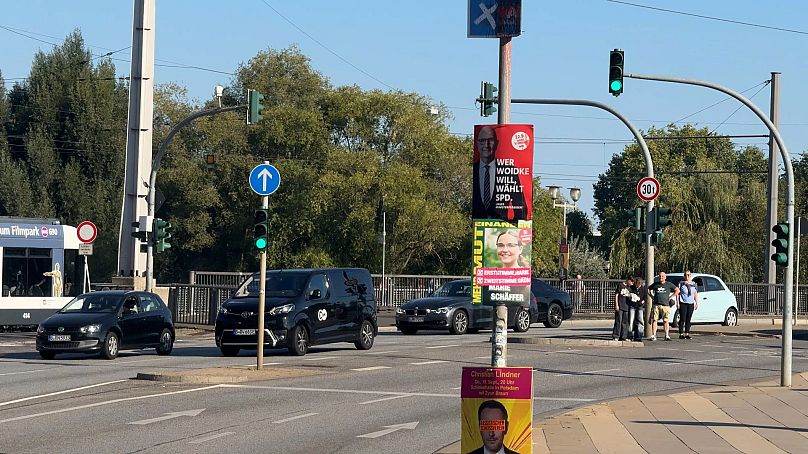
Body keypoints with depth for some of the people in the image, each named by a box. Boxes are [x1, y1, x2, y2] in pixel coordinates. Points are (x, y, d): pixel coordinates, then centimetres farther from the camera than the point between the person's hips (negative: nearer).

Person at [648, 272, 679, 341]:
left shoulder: (668, 284, 7)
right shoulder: (655, 284, 11)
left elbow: (677, 290, 11)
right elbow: (648, 289, 25)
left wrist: (670, 297, 4)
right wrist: (652, 296, 12)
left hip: (665, 305, -1)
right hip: (656, 305, 1)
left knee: (665, 321, -2)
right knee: (655, 320, -4)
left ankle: (667, 335, 1)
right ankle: (653, 335, -4)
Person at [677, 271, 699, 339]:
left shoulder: (694, 284, 12)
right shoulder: (681, 283, 0)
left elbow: (696, 294, 15)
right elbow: (678, 293, -1)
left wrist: (697, 303, 7)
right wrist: (677, 303, -8)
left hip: (691, 304, 4)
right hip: (683, 303, -4)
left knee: (688, 320, 5)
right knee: (682, 319, -7)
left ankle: (687, 334, 9)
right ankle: (681, 334, -5)